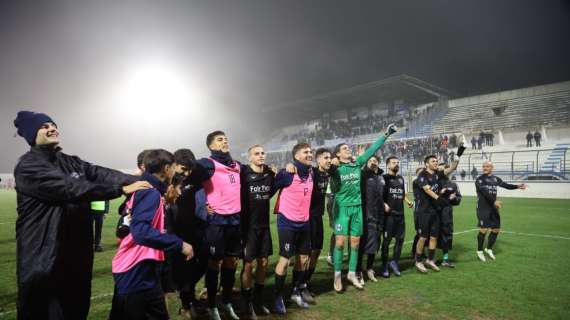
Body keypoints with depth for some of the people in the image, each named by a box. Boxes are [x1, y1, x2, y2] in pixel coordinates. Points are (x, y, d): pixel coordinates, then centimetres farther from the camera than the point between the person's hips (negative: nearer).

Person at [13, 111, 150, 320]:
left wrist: (136, 181, -20)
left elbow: (101, 173, -3)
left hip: (78, 252, 7)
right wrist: (122, 189, -30)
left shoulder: (71, 162, 11)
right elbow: (71, 188, -25)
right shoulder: (28, 166, -13)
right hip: (44, 256, -7)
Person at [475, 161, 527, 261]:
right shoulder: (480, 179, -8)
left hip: (493, 208, 6)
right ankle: (479, 251, 9)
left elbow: (506, 185, 9)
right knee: (483, 230, -8)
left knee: (496, 229, 9)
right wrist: (494, 201, -32)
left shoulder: (496, 179, 12)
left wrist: (517, 186, -8)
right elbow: (485, 192, -20)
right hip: (483, 208, -6)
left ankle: (489, 249, 28)